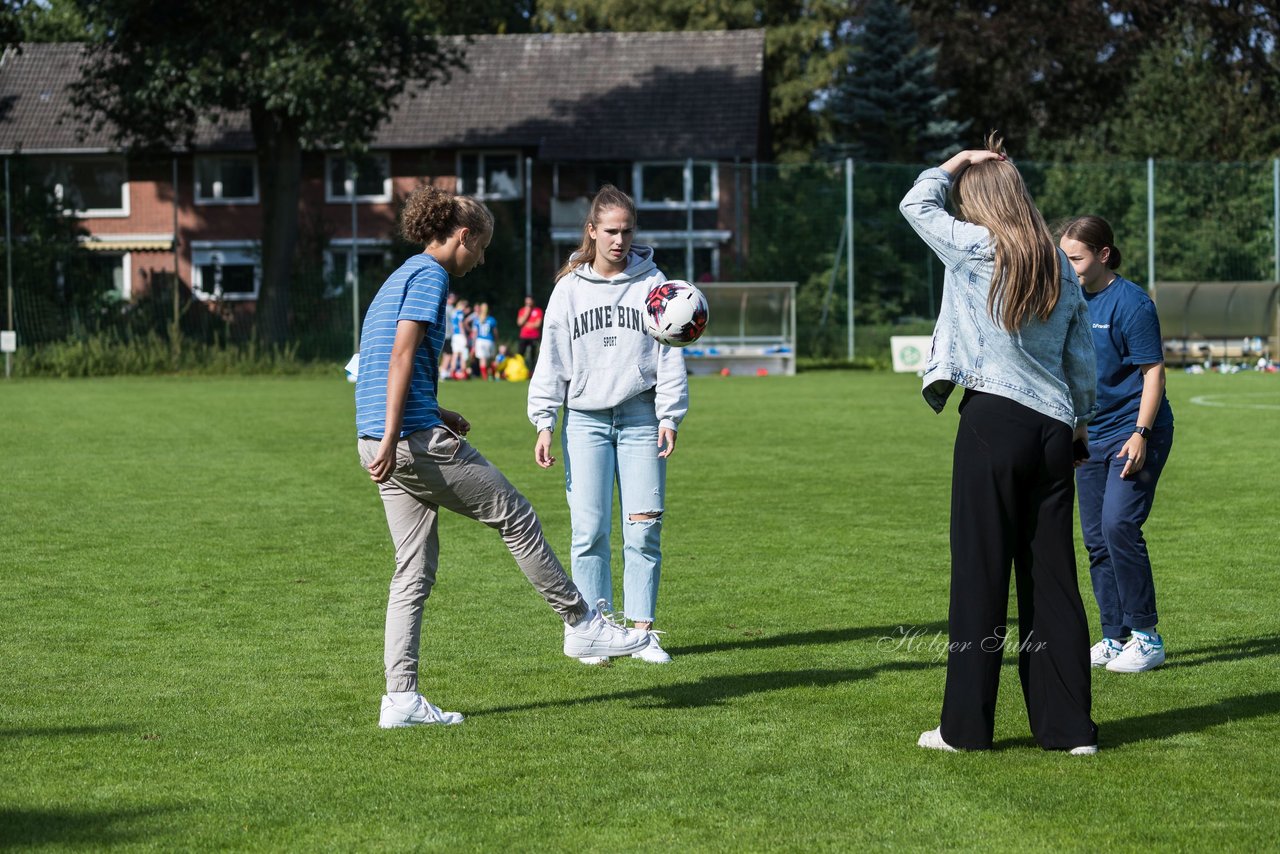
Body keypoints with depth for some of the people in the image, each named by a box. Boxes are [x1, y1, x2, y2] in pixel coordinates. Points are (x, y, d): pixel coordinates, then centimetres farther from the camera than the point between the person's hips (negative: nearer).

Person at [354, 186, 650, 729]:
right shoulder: (429, 276, -8)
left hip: (385, 440, 10)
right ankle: (581, 625, 15)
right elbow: (402, 355, -18)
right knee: (516, 517, 4)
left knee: (415, 569, 8)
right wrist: (392, 436, -23)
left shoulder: (402, 277, 21)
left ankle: (401, 698, 4)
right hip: (414, 438, -10)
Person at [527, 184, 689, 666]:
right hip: (586, 419, 0)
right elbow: (552, 359, 7)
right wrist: (544, 422, 1)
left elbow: (669, 351, 4)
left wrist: (670, 415, -3)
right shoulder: (570, 288, 6)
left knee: (644, 528, -2)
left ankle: (642, 630, 5)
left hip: (640, 417, 0)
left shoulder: (651, 283, 5)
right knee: (589, 530, -4)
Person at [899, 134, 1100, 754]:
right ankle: (1068, 726, 8)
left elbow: (916, 202, 9)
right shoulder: (1058, 266, 10)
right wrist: (1082, 418, 26)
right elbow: (1082, 355, 14)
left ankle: (966, 726, 3)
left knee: (980, 571, -1)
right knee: (1054, 575, 8)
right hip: (1052, 426, 5)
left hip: (993, 419, -5)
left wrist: (960, 161, 20)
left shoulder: (975, 250, -5)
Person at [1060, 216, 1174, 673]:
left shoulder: (1130, 302, -13)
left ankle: (1146, 636, -8)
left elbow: (1153, 371, -14)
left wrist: (1141, 434, -20)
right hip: (1091, 436, 8)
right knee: (1096, 538, 8)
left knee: (1119, 526, -17)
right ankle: (1115, 638, 17)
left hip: (1133, 432, -8)